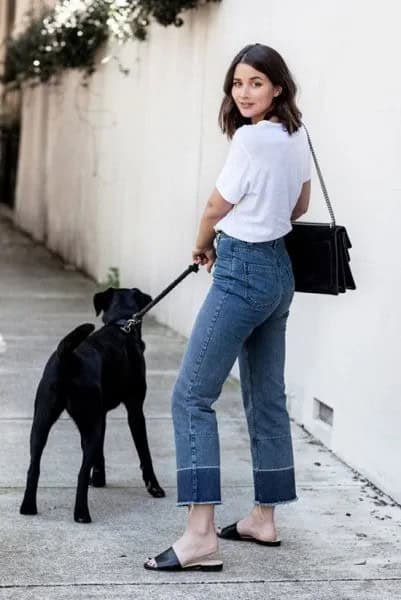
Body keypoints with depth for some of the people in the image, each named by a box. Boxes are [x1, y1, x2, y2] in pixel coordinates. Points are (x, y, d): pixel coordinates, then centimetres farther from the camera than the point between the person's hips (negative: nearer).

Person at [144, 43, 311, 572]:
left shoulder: (250, 138, -17)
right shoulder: (297, 137, 9)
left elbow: (216, 209, -6)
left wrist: (202, 247, 13)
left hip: (243, 271, -9)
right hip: (278, 270, 10)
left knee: (192, 396, -9)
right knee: (267, 398, 15)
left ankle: (201, 536, -14)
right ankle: (263, 518, 24)